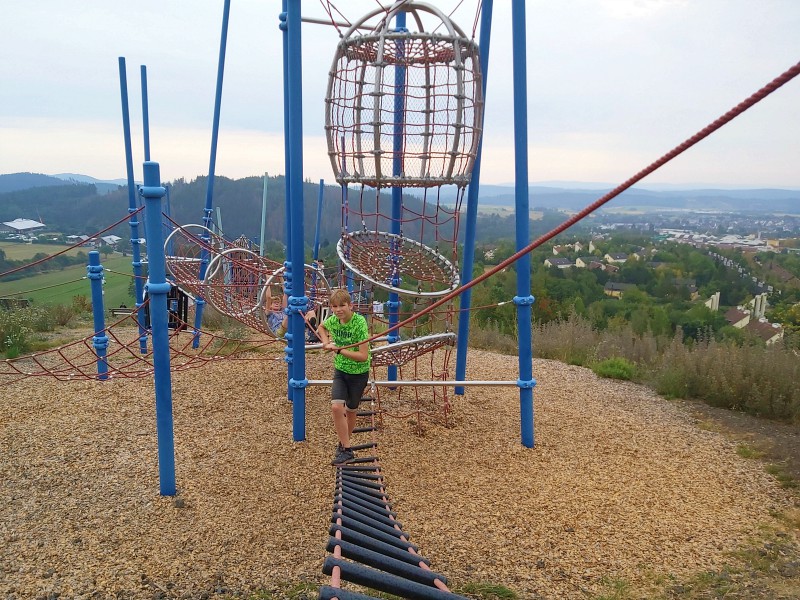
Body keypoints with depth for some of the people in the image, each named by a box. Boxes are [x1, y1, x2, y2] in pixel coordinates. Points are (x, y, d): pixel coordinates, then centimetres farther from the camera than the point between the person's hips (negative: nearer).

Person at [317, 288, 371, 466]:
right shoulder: (332, 320, -7)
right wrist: (326, 341, 1)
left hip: (359, 373, -3)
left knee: (351, 411, 12)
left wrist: (339, 350, -32)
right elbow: (321, 327, 19)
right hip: (340, 371, 3)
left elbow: (363, 356, -27)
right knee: (336, 407, -16)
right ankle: (346, 450, -4)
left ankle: (343, 444, 36)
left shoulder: (359, 322, -24)